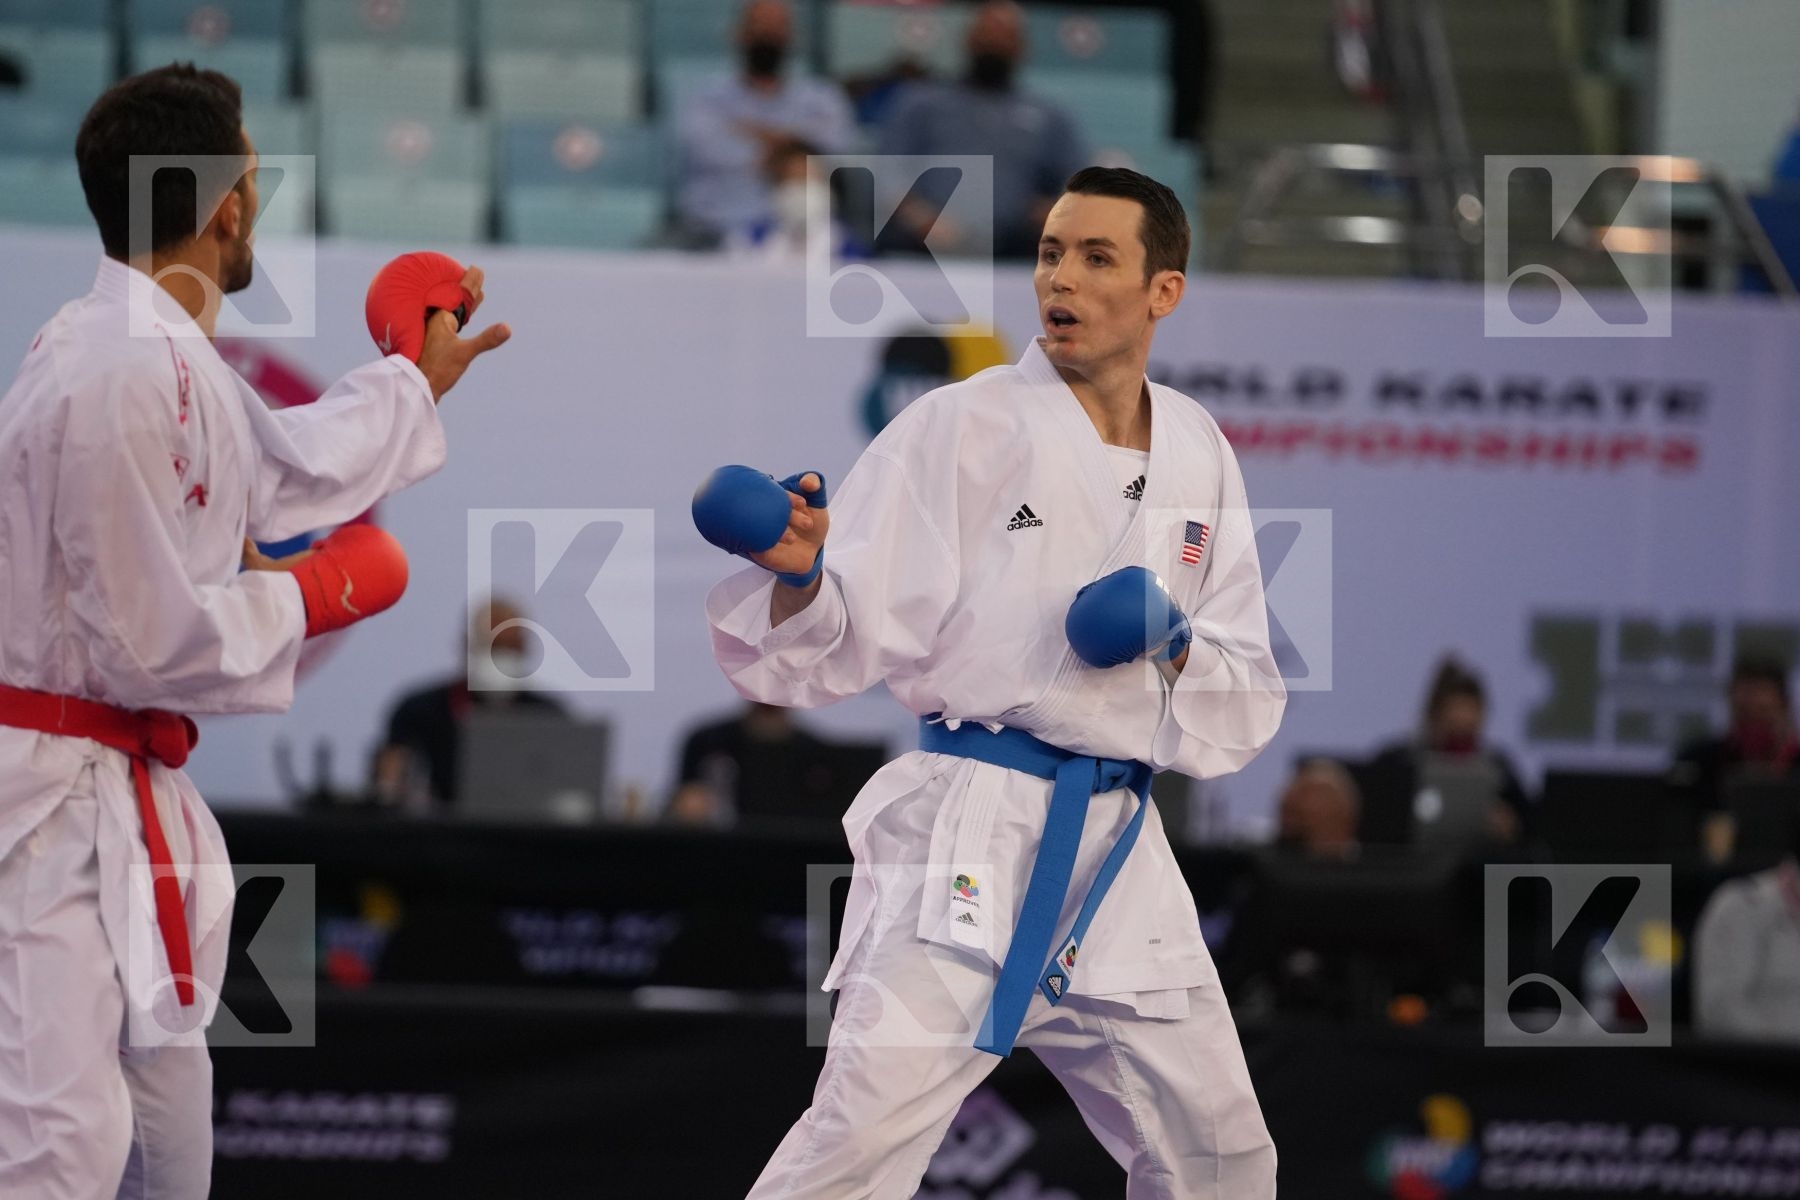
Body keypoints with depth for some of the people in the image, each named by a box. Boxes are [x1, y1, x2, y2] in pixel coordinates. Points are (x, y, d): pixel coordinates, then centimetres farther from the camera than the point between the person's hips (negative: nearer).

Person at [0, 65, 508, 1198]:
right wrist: (310, 597, -6)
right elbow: (154, 644, -22)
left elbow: (279, 463, 30)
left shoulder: (164, 352, 10)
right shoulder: (127, 376, -23)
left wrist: (418, 383, 44)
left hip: (122, 797, 11)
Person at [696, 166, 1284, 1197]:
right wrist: (801, 576, -29)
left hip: (1118, 844, 5)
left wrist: (1178, 648, -5)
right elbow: (849, 640, -8)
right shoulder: (961, 427, -5)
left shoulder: (1198, 454, 10)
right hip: (969, 832, -5)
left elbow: (1249, 696, 15)